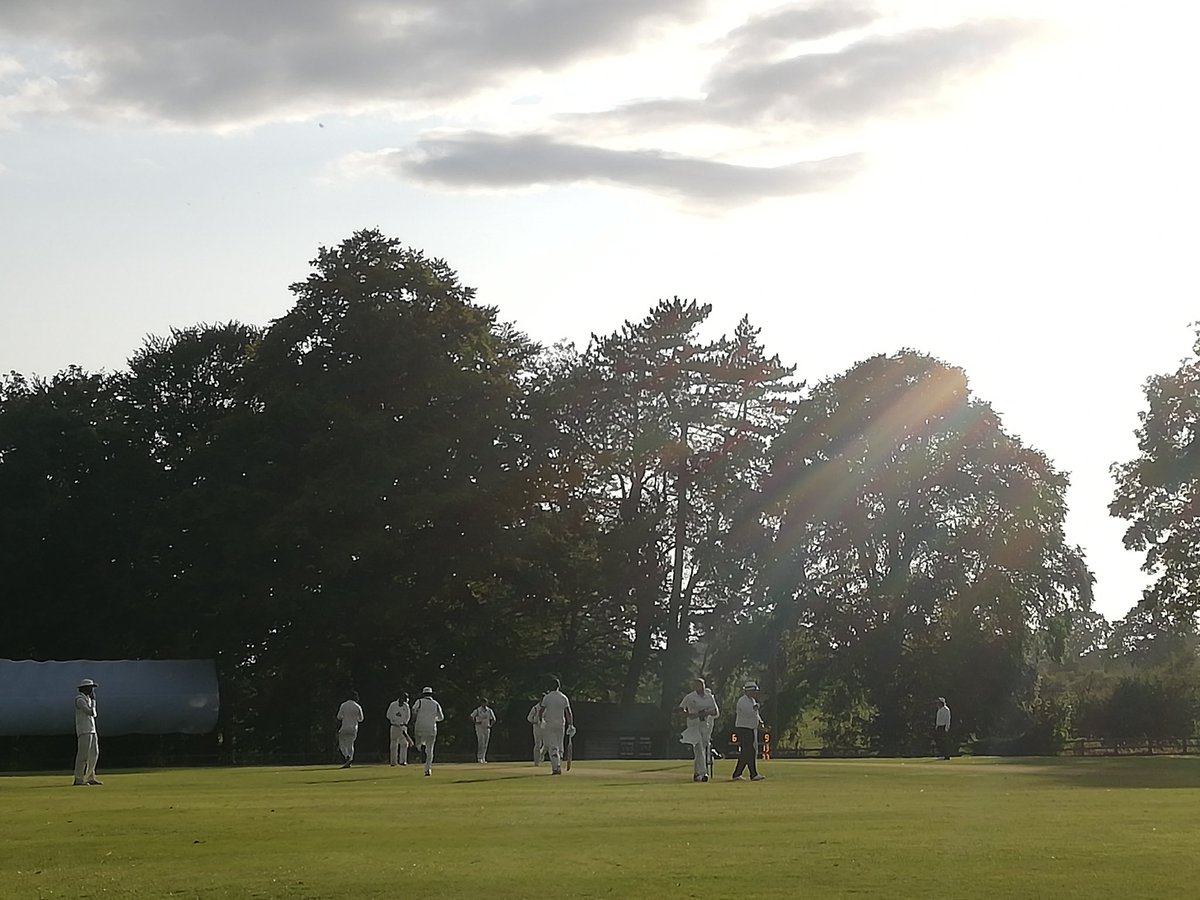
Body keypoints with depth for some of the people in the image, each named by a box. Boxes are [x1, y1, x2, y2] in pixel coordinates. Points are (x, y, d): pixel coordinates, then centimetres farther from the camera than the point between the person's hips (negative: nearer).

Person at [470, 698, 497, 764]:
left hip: (487, 728, 4)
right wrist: (476, 722, -19)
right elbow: (471, 717, -4)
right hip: (479, 728, -4)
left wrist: (491, 725, -6)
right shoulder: (477, 710, -5)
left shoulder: (489, 710, 5)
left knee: (485, 744, 6)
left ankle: (483, 758, 12)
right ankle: (479, 758, -15)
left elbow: (494, 719, 11)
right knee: (481, 743, -15)